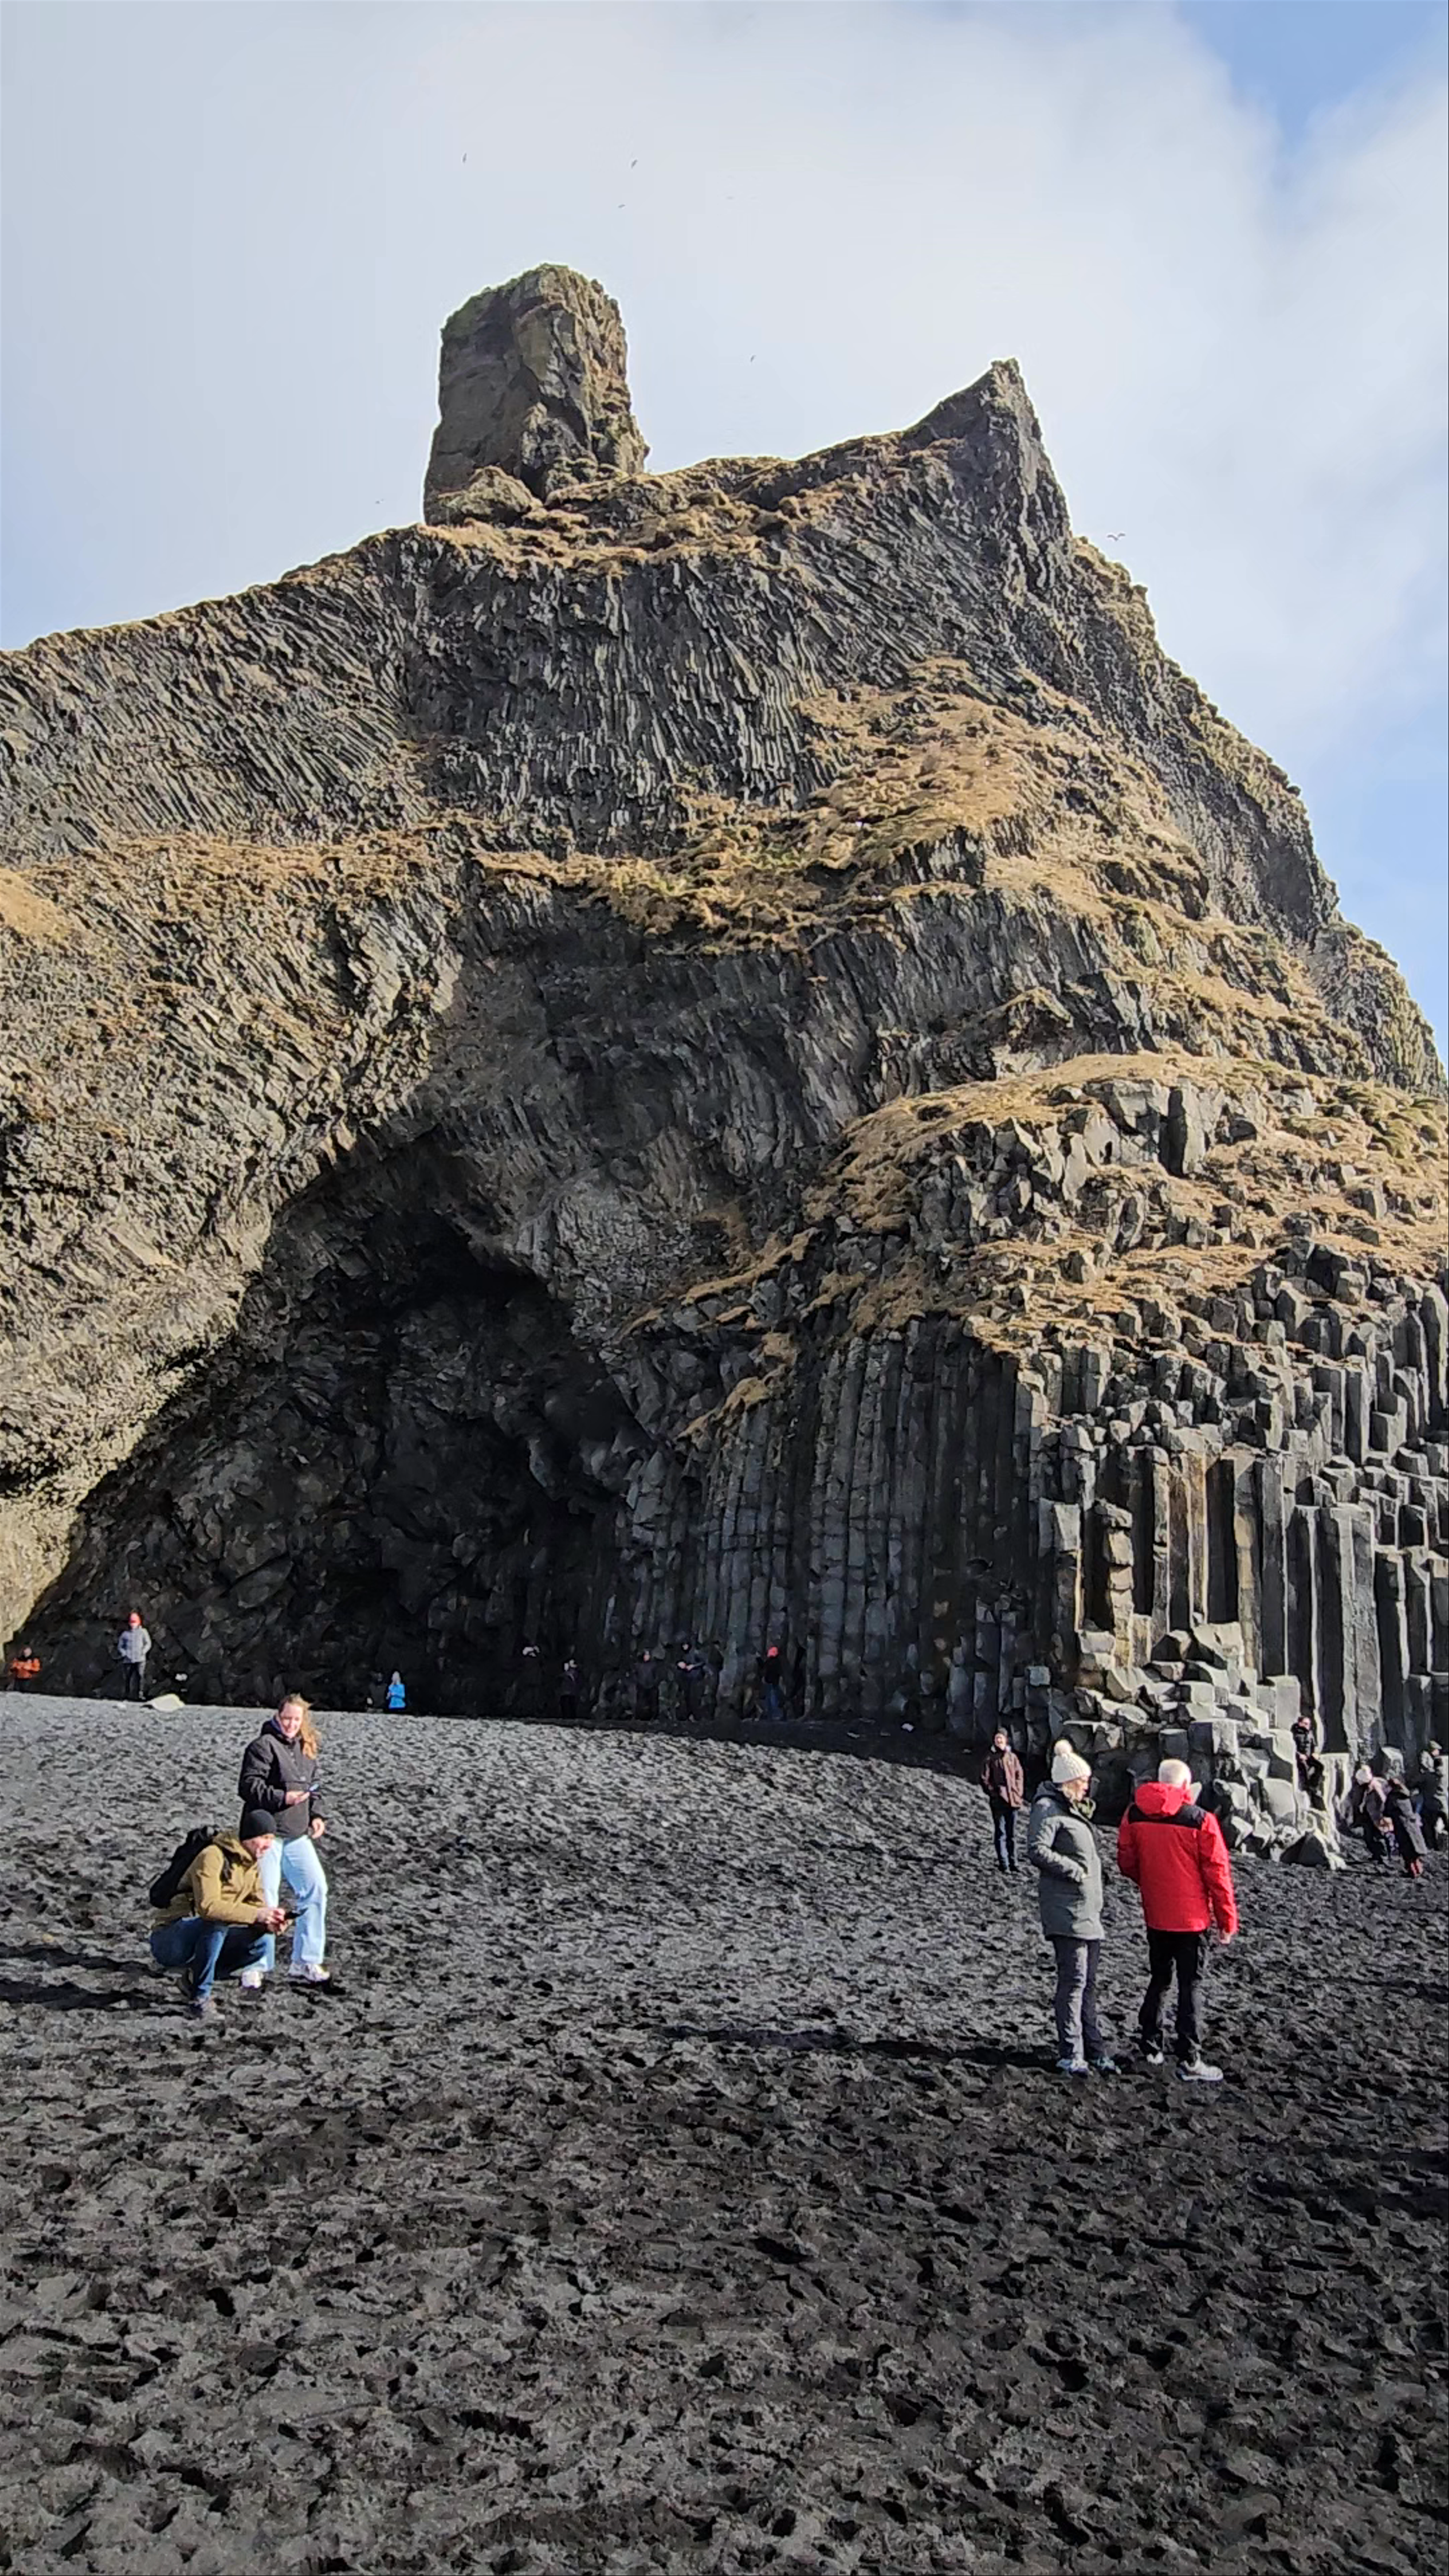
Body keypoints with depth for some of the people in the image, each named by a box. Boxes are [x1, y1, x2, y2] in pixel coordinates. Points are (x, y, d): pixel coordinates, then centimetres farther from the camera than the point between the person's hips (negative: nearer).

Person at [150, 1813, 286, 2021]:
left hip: (210, 1936, 8)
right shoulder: (213, 1857, -21)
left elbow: (257, 1904, 4)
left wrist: (270, 1921, -19)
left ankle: (194, 1975, 3)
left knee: (263, 1941, -16)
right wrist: (255, 1915, -38)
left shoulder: (252, 1864, 6)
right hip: (170, 1940, -7)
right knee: (217, 1922, -36)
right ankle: (200, 1996, -18)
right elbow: (208, 1906, -33)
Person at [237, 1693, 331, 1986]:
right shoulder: (263, 1746, -9)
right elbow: (249, 1787, -16)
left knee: (316, 1888, 2)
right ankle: (258, 1966, 9)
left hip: (297, 1836, 7)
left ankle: (305, 1962, 11)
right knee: (264, 1898, -5)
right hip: (267, 1834, -7)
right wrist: (282, 1798, -24)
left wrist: (316, 1816, 9)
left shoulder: (306, 1749, 15)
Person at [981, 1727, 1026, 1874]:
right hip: (998, 1803, -3)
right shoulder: (990, 1759, -1)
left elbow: (1019, 1776, 11)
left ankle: (1013, 1863, 21)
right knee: (1000, 1834, 0)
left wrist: (1019, 1795, 1)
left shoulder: (1012, 1757, 9)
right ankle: (1004, 1866, 4)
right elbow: (985, 1780, -3)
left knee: (1012, 1834, 12)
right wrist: (994, 1793, -12)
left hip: (1013, 1801, 4)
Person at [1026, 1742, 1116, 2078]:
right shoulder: (1047, 1809, -11)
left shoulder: (1073, 1809, 20)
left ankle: (1094, 2050, 20)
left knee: (1088, 1983, 13)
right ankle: (1070, 2055, -3)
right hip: (1067, 1911, -10)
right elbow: (1037, 1851, -22)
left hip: (1088, 1910, 10)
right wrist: (1074, 1870, -18)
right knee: (1074, 1980, -8)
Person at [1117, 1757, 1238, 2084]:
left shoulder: (1135, 1815, -3)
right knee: (1191, 1986, 3)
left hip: (1155, 1916, 4)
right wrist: (1228, 1918, 0)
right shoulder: (1200, 1820, -15)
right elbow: (1218, 1872, -10)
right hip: (1191, 1918, -4)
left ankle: (1151, 2047, 25)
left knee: (1159, 1979, 20)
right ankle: (1189, 2061, 3)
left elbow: (1126, 1863, 5)